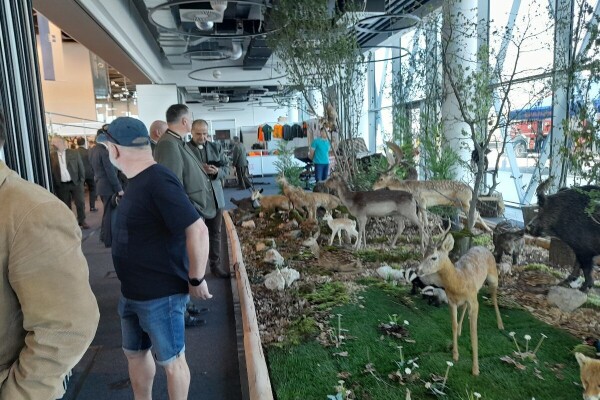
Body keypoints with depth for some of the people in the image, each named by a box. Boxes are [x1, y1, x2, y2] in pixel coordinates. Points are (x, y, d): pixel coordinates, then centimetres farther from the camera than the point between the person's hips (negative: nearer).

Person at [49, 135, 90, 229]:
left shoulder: (74, 153, -1)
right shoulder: (51, 156, 0)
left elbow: (81, 167, 2)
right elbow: (50, 170, -1)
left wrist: (81, 180, -2)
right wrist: (54, 185, -5)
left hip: (75, 183, 0)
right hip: (61, 185, 1)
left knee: (80, 203, 4)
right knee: (66, 205, 8)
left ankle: (82, 221, 19)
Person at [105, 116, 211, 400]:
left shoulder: (158, 182, -24)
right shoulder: (137, 180, 6)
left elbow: (198, 231, -30)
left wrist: (196, 280, -20)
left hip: (160, 294, -9)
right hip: (132, 293, 9)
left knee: (171, 360, 11)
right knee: (135, 354, 24)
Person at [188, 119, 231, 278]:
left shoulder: (216, 147, 9)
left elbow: (227, 167, 7)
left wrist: (217, 171, -14)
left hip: (215, 196, 4)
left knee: (215, 233, 11)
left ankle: (215, 264, 23)